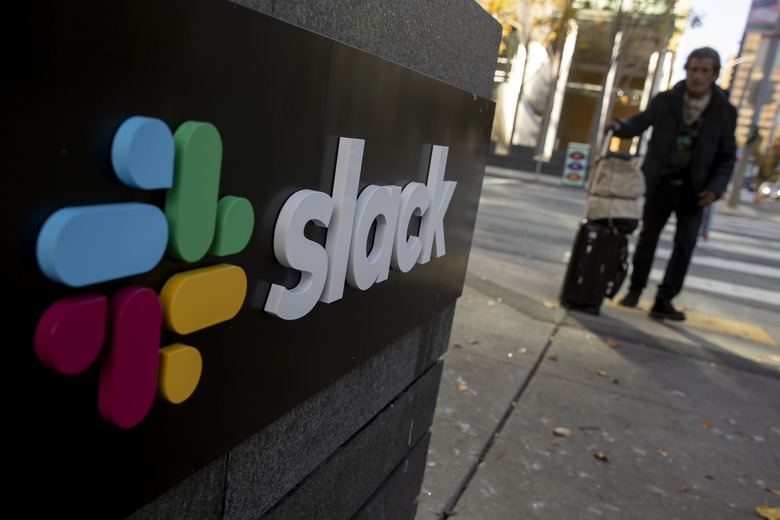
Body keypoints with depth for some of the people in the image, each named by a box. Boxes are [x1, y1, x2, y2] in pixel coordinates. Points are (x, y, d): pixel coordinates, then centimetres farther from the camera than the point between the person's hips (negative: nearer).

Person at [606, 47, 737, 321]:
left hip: (694, 189, 0)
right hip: (660, 183, 0)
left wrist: (716, 187, -12)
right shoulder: (665, 101, -5)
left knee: (686, 242, -5)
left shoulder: (724, 112, -4)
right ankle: (635, 289, 27)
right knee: (648, 236, 11)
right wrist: (620, 126, -16)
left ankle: (664, 299, 0)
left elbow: (727, 156, 3)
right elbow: (641, 121, 8)